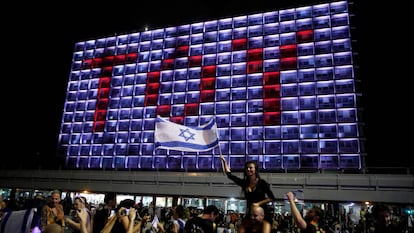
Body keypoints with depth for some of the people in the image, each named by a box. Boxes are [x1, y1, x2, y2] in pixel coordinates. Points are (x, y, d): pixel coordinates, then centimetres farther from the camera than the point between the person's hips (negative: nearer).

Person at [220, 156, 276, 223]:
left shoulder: (262, 183, -6)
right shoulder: (243, 183, 4)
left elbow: (272, 198, -6)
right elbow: (229, 174, 5)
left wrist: (258, 203, -15)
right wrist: (224, 161, -2)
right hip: (250, 213, 3)